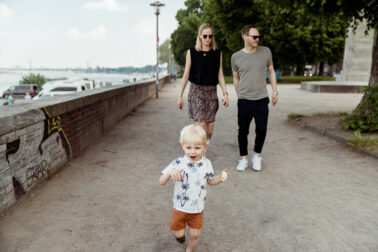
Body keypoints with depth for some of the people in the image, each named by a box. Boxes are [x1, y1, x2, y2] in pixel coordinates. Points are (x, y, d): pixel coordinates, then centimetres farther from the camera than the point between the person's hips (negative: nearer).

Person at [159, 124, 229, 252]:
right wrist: (169, 173, -38)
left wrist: (220, 178, -16)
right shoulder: (177, 164, -20)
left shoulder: (206, 163, -11)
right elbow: (161, 182, -18)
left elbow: (210, 181, 4)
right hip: (180, 207, -2)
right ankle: (180, 234, 49)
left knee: (195, 234, 15)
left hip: (198, 208, 2)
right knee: (178, 233, 12)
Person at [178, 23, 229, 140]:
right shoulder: (191, 52, 1)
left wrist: (225, 93, -3)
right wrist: (180, 95, 0)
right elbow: (186, 75, 2)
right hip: (196, 91, -3)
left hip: (211, 91, 3)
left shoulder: (217, 53, 7)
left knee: (209, 131, 3)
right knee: (201, 129, -13)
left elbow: (220, 75, 6)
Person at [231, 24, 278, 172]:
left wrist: (275, 92, 8)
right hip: (244, 101, 0)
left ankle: (257, 156, 23)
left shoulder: (266, 52, 2)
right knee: (243, 131, 6)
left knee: (261, 130, 0)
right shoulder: (236, 57, 0)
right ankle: (243, 158, 22)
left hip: (262, 99, 1)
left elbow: (271, 72, 12)